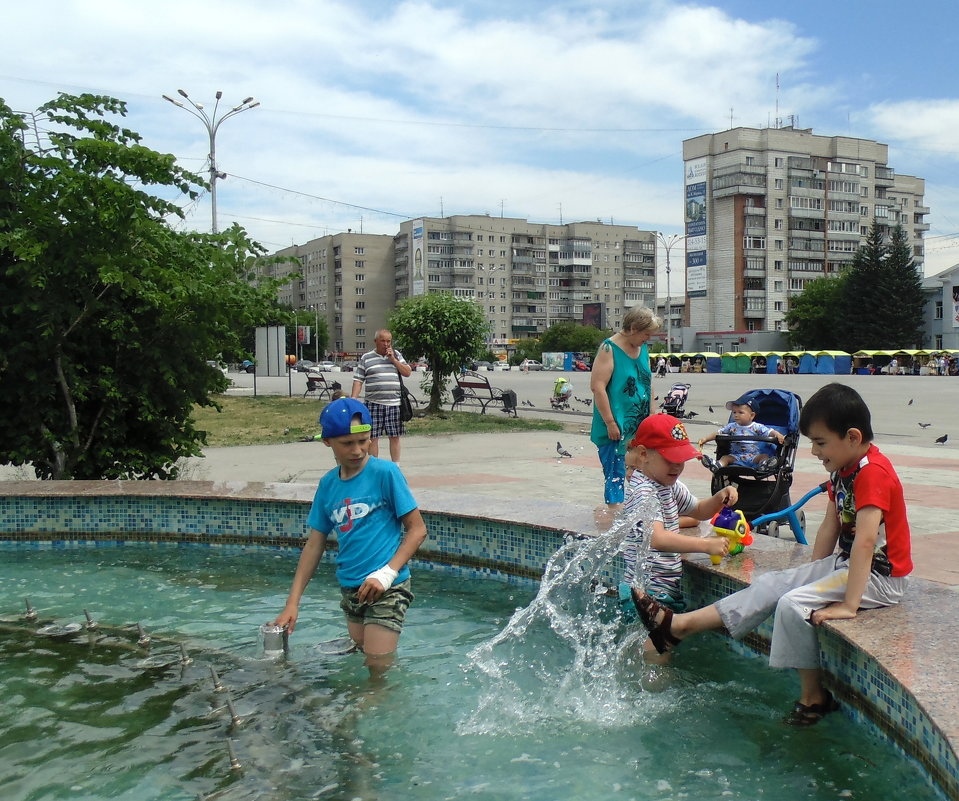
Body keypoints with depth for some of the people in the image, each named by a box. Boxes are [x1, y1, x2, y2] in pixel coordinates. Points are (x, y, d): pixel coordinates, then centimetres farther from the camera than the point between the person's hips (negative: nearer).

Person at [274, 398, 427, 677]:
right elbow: (315, 544, 11)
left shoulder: (384, 473, -10)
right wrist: (292, 602, 7)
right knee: (361, 657, 13)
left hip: (387, 589, -6)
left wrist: (388, 572, -19)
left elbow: (417, 529, -8)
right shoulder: (328, 484, 7)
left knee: (379, 669, -8)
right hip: (350, 589, 6)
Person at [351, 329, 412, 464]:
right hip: (374, 404, -2)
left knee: (395, 436, 6)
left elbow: (407, 373, 8)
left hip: (394, 403, 2)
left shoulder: (396, 355, 13)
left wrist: (393, 359, -3)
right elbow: (358, 380, 3)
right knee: (372, 437, 0)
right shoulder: (366, 358, 6)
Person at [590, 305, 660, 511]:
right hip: (616, 427, -8)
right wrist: (610, 422, -19)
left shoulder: (643, 349, 14)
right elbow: (597, 386, -17)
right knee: (615, 473, -7)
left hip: (639, 427, 8)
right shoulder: (609, 348, -11)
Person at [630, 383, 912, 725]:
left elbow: (865, 541, -30)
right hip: (845, 563, 10)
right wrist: (812, 575, 7)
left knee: (794, 604, -24)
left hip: (878, 576, -9)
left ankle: (813, 697, -8)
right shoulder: (842, 470, 8)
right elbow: (830, 527, 12)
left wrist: (849, 604, -33)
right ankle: (679, 625, -3)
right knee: (772, 584, 0)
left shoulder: (873, 472, -23)